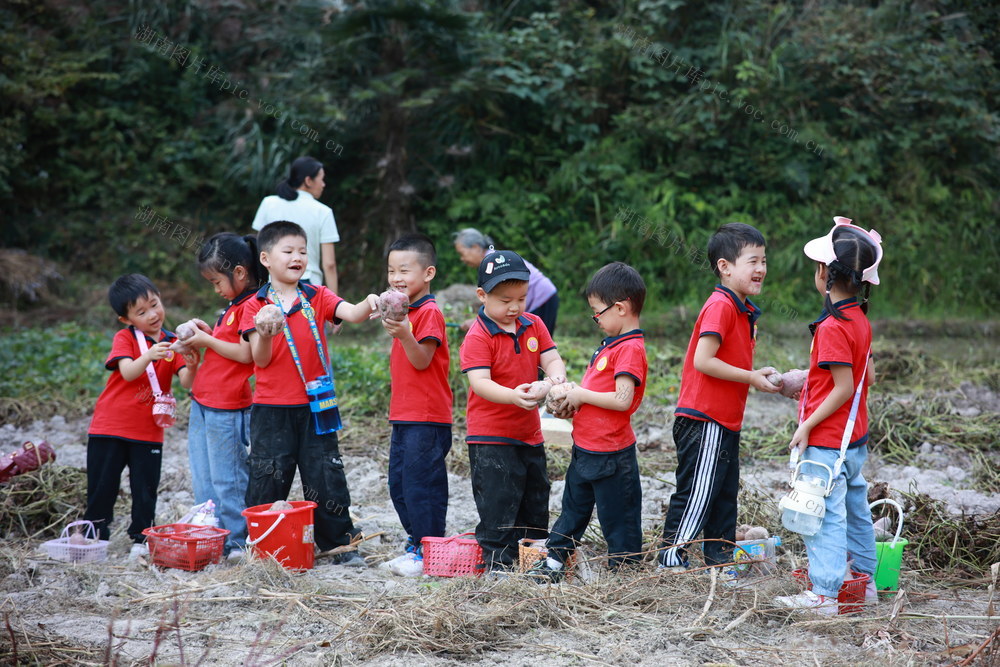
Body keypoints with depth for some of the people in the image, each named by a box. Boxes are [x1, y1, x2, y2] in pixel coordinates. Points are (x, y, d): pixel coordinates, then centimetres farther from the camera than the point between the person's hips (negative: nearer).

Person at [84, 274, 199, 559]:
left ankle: (141, 538, 15)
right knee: (102, 485, 6)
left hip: (148, 431, 2)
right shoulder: (124, 338, -4)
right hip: (109, 428, -2)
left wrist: (191, 367, -31)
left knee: (145, 489, 5)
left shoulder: (172, 343, 3)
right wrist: (149, 356, -40)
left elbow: (186, 383, -9)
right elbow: (128, 372, -21)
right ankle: (95, 535, 18)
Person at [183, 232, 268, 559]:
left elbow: (245, 354, -20)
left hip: (227, 409, -10)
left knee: (227, 480, -3)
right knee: (203, 479, 14)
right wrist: (205, 334, 8)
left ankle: (235, 542, 5)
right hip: (204, 404, 10)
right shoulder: (235, 306, 16)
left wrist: (207, 340, -12)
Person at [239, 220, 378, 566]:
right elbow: (261, 359, -4)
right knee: (268, 479, 6)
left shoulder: (317, 297, 3)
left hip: (315, 405, 1)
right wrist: (265, 336, -25)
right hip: (271, 408, -1)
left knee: (326, 475, 4)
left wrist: (369, 304, -36)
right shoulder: (256, 305, 1)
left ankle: (341, 541, 14)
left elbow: (352, 314, -14)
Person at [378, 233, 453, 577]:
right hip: (404, 416, 10)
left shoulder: (429, 313, -12)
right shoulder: (404, 310, 16)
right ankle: (417, 545, 22)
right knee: (399, 484, 13)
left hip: (427, 419, -10)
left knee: (420, 484, -7)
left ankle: (428, 553, 0)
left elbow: (422, 361, -20)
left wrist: (404, 335, -32)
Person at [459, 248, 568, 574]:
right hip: (491, 438, -7)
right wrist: (513, 396, -42)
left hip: (529, 433, 7)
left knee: (536, 500, 17)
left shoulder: (534, 325, 5)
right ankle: (497, 563, 3)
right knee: (498, 501, -6)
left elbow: (551, 358, 0)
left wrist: (556, 376, -24)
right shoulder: (477, 336, -16)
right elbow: (479, 382, -25)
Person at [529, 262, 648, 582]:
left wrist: (582, 394, -18)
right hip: (586, 448, 10)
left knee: (617, 519, 3)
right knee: (572, 510, 20)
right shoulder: (612, 345, 12)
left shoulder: (630, 349, -19)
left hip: (611, 455, -10)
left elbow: (622, 399, -28)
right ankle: (553, 563, 30)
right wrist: (572, 398, 5)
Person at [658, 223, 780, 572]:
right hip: (704, 419, -10)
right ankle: (671, 558, 3)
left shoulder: (745, 311, 13)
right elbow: (702, 361, -24)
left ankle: (720, 558, 26)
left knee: (725, 493, 17)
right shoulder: (720, 306, -17)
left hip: (725, 421, 10)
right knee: (697, 492, -4)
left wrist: (757, 374, 2)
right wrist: (750, 378, -17)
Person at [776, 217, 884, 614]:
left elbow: (844, 388, -23)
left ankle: (824, 595, -3)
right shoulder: (860, 320, 6)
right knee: (855, 507, 18)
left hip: (828, 439, -9)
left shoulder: (833, 327, -21)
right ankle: (865, 581, 28)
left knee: (825, 514, -5)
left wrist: (807, 426, -18)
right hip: (854, 435, 9)